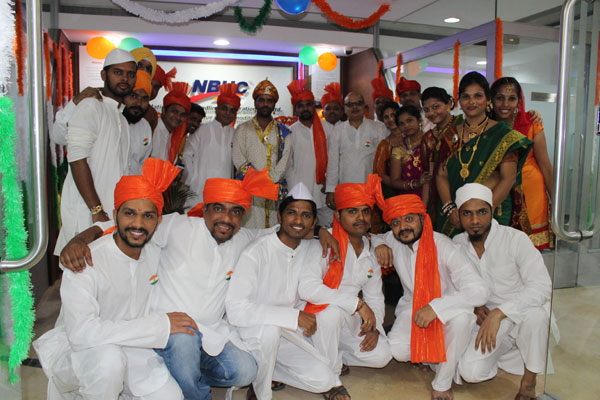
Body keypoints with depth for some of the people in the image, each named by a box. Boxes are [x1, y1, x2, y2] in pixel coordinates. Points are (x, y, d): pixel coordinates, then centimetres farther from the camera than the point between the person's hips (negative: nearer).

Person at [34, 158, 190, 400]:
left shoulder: (156, 253, -3)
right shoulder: (85, 263, -23)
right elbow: (82, 332, -32)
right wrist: (161, 325, -29)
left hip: (130, 347, 5)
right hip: (75, 350, -5)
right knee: (108, 357, -36)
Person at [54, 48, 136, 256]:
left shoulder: (121, 117, 20)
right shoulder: (91, 107, -7)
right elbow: (77, 160, -16)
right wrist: (97, 210, -20)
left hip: (110, 211, 8)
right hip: (86, 212, -8)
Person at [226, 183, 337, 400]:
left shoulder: (313, 250, -3)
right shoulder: (256, 252, -23)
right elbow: (235, 310, -32)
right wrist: (294, 316, -31)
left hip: (285, 333, 6)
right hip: (248, 330, -5)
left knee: (324, 380, -8)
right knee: (269, 327, -38)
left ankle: (258, 370, 9)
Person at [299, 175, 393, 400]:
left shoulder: (372, 254, 5)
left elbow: (375, 298, 15)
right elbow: (307, 288, -33)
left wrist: (374, 328, -5)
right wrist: (358, 304, -29)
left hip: (350, 322, 6)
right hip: (317, 317, -5)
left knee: (380, 356, -14)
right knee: (332, 311, -37)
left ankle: (334, 356, 12)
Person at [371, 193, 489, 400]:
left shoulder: (443, 247, -23)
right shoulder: (393, 241, -9)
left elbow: (480, 291, -31)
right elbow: (369, 238, 15)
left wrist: (436, 307, -39)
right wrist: (379, 245, -9)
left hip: (446, 312, -2)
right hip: (412, 308, 3)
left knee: (461, 315, -37)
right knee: (397, 350, -26)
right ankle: (427, 354, 12)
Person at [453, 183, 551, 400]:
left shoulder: (515, 239, -16)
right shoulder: (456, 245, -3)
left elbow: (542, 287, -24)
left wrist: (498, 313, -32)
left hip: (523, 313, -2)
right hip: (488, 318, 2)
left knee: (534, 312, -38)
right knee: (470, 372, -21)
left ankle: (529, 382, -12)